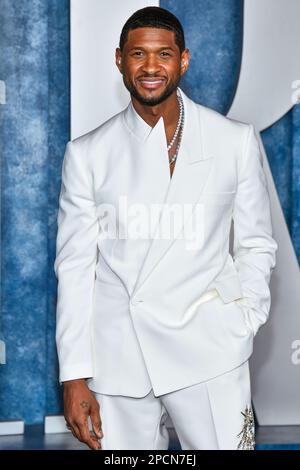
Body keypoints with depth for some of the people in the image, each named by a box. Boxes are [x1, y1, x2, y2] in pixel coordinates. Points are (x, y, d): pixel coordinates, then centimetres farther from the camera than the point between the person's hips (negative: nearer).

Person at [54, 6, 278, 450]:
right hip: (116, 357, 1)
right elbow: (75, 267, 3)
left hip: (207, 348, -1)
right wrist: (75, 376, 0)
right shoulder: (87, 153, 3)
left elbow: (256, 245, 9)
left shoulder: (236, 140, 2)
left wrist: (242, 326, -3)